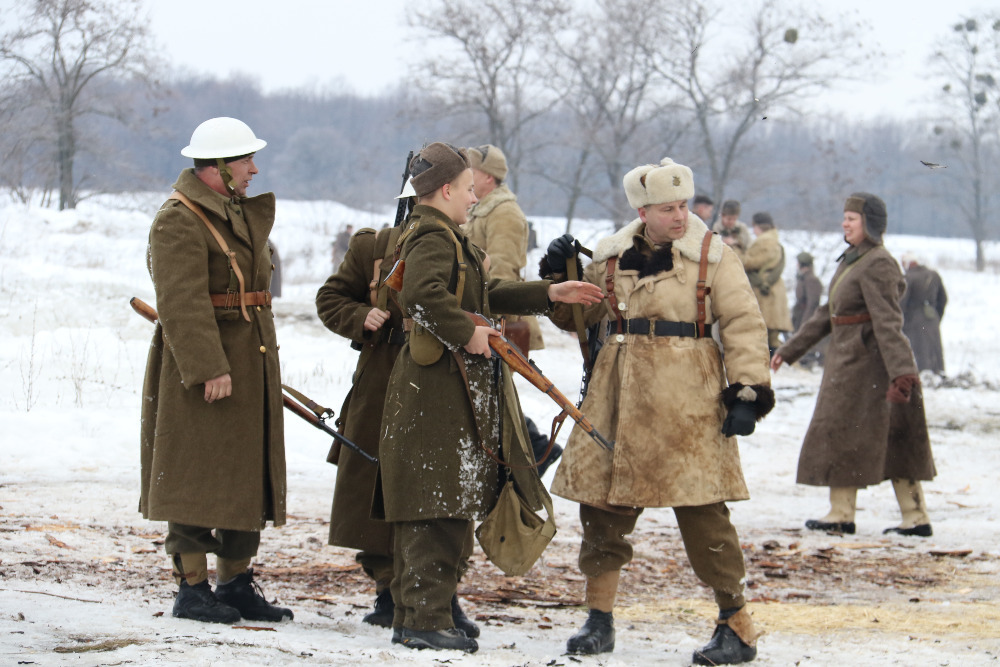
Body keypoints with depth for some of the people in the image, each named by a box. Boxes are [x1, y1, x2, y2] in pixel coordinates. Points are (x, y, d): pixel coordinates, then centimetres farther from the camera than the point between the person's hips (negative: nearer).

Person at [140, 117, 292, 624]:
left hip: (249, 367, 9)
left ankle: (236, 583, 20)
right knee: (197, 480, -4)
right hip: (202, 369, -9)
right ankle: (191, 589, 1)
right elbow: (183, 304, -21)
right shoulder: (179, 221, -14)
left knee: (247, 477, 12)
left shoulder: (241, 214, 16)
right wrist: (209, 368, -27)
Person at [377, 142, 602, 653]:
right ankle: (427, 618, -10)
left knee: (421, 508, 12)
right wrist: (466, 332, -24)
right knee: (443, 505, -10)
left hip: (425, 388, 11)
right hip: (443, 387, -11)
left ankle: (409, 616, 17)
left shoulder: (440, 236, 22)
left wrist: (549, 294, 25)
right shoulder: (435, 237, -12)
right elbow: (424, 293, -32)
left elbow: (486, 293, 29)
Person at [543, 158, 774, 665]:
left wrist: (746, 393, -11)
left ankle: (737, 626, 1)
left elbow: (744, 325, -3)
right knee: (603, 500, 6)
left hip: (686, 403, -4)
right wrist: (559, 276, 3)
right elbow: (576, 313, 22)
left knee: (700, 508, -7)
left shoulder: (712, 255, -1)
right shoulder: (612, 257, 10)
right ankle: (599, 618, 18)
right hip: (618, 398, 4)